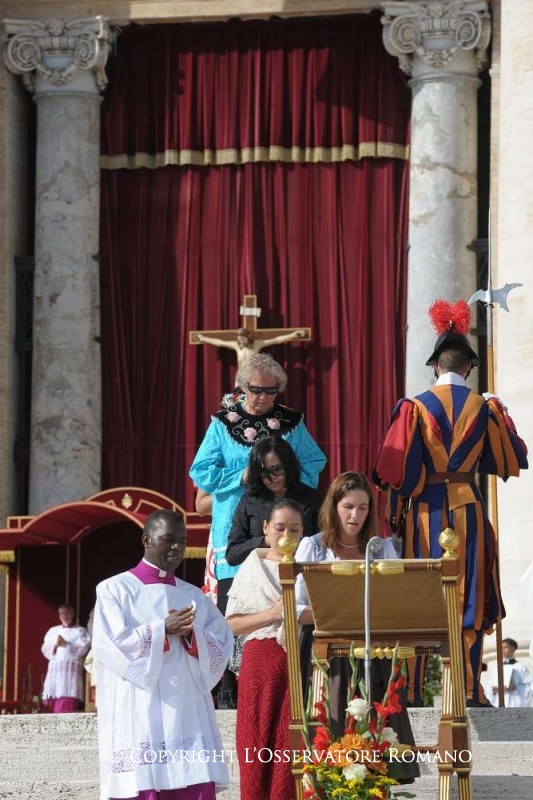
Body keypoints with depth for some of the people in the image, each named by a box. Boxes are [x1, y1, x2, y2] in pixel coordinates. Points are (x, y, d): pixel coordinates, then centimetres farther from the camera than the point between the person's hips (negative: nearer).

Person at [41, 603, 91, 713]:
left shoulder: (80, 631, 12)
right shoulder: (53, 631, 24)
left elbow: (83, 648, -3)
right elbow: (45, 649, 14)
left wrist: (65, 644, -9)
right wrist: (55, 645, -5)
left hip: (71, 669, -4)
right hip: (54, 669, 4)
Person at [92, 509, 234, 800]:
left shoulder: (194, 596, 18)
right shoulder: (115, 590, 6)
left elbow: (222, 649, 9)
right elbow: (110, 644, -8)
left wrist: (191, 635, -9)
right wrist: (164, 629, -11)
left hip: (189, 718, 4)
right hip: (139, 719, -4)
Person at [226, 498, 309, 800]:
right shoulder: (253, 568, 8)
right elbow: (232, 624, 2)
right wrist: (271, 614, -11)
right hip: (261, 661, 0)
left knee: (290, 742, -5)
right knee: (258, 741, -1)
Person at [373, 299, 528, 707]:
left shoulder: (415, 408, -5)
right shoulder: (484, 407, -1)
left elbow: (397, 468, -7)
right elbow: (513, 458, 9)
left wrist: (398, 515, 6)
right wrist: (502, 414, 22)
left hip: (427, 510, -1)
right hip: (469, 508, 1)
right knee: (470, 596, 5)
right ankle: (468, 686, 0)